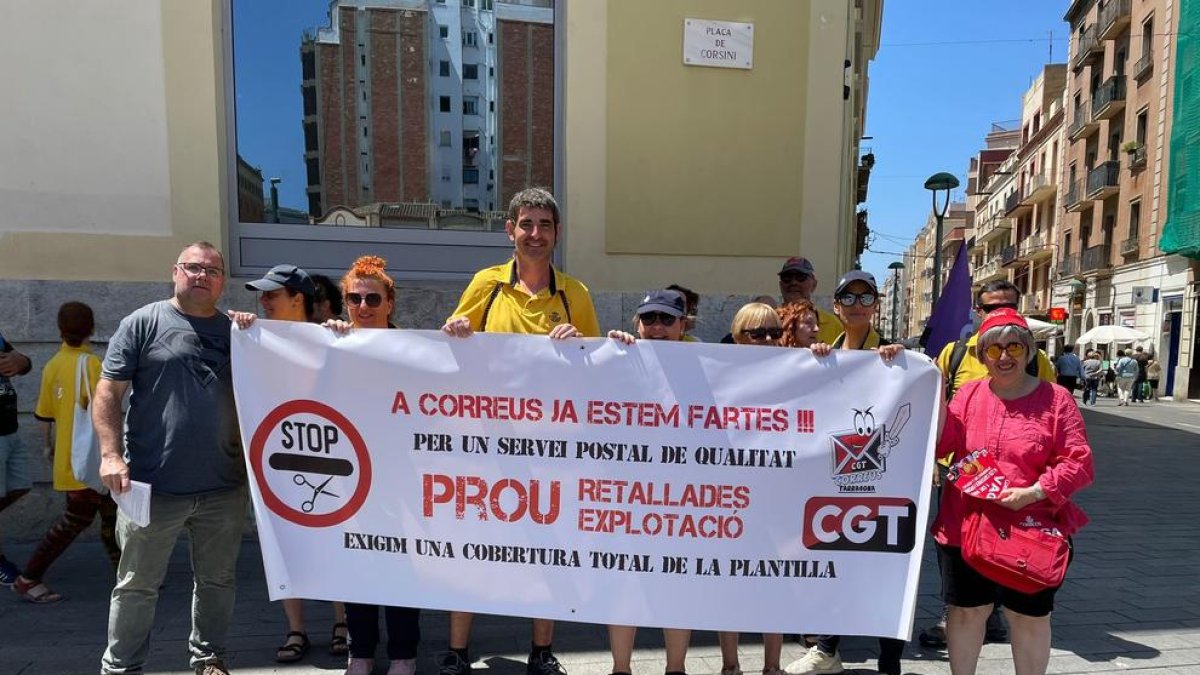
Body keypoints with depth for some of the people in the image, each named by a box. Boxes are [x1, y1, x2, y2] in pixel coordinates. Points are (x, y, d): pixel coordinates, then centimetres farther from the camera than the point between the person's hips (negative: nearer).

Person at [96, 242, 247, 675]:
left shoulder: (235, 331, 9)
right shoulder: (144, 323, 0)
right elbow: (108, 392, -2)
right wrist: (111, 454, -12)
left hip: (225, 488, 3)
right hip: (154, 486, -3)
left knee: (218, 580, 15)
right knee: (137, 585, 10)